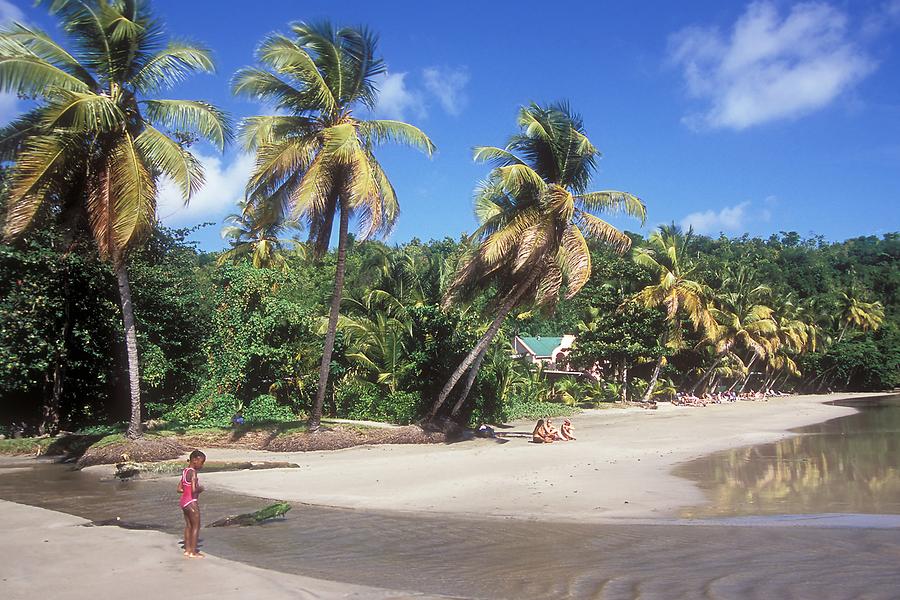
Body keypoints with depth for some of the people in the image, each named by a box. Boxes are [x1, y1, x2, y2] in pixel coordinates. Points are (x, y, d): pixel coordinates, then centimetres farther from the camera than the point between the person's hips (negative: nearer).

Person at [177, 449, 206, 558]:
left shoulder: (185, 471, 8)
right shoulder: (193, 472, -19)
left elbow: (179, 489, 12)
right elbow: (194, 490, -29)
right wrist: (200, 489, -10)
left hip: (184, 501, 9)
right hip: (192, 502, -9)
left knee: (188, 525, 17)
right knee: (196, 526, 2)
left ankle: (187, 549, 23)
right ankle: (193, 552, 5)